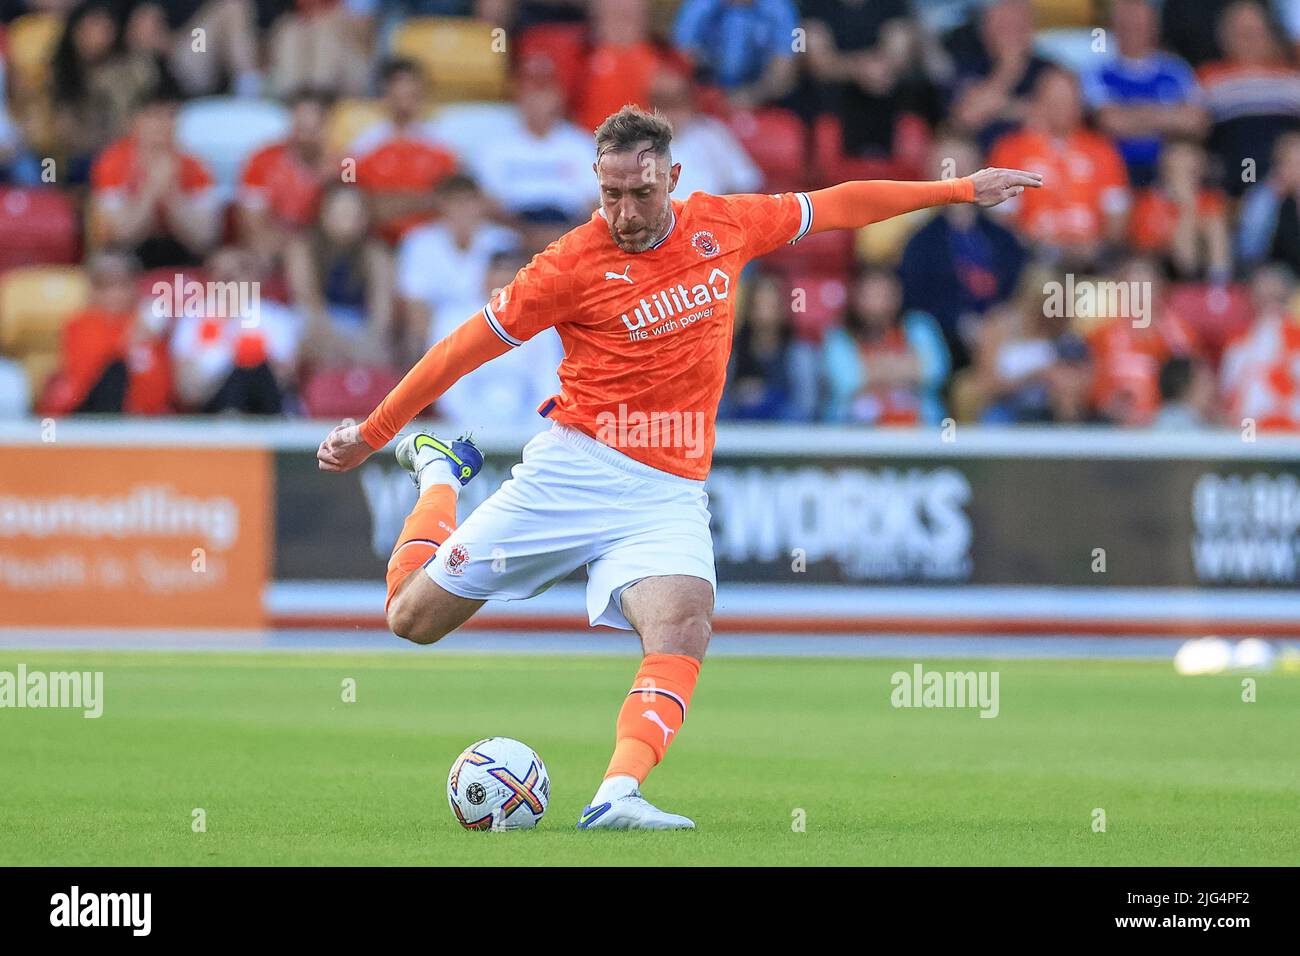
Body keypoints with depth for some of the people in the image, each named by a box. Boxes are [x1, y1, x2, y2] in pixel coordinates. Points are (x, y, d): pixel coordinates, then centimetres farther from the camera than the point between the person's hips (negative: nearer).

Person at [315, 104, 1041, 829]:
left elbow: (837, 206, 19)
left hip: (671, 494, 2)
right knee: (414, 617, 3)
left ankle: (619, 796, -40)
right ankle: (441, 474, 33)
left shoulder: (722, 226, 4)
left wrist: (960, 190, 23)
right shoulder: (576, 263, -8)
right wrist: (369, 434, 2)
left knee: (683, 625, -29)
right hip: (574, 470, -2)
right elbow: (468, 346, -1)